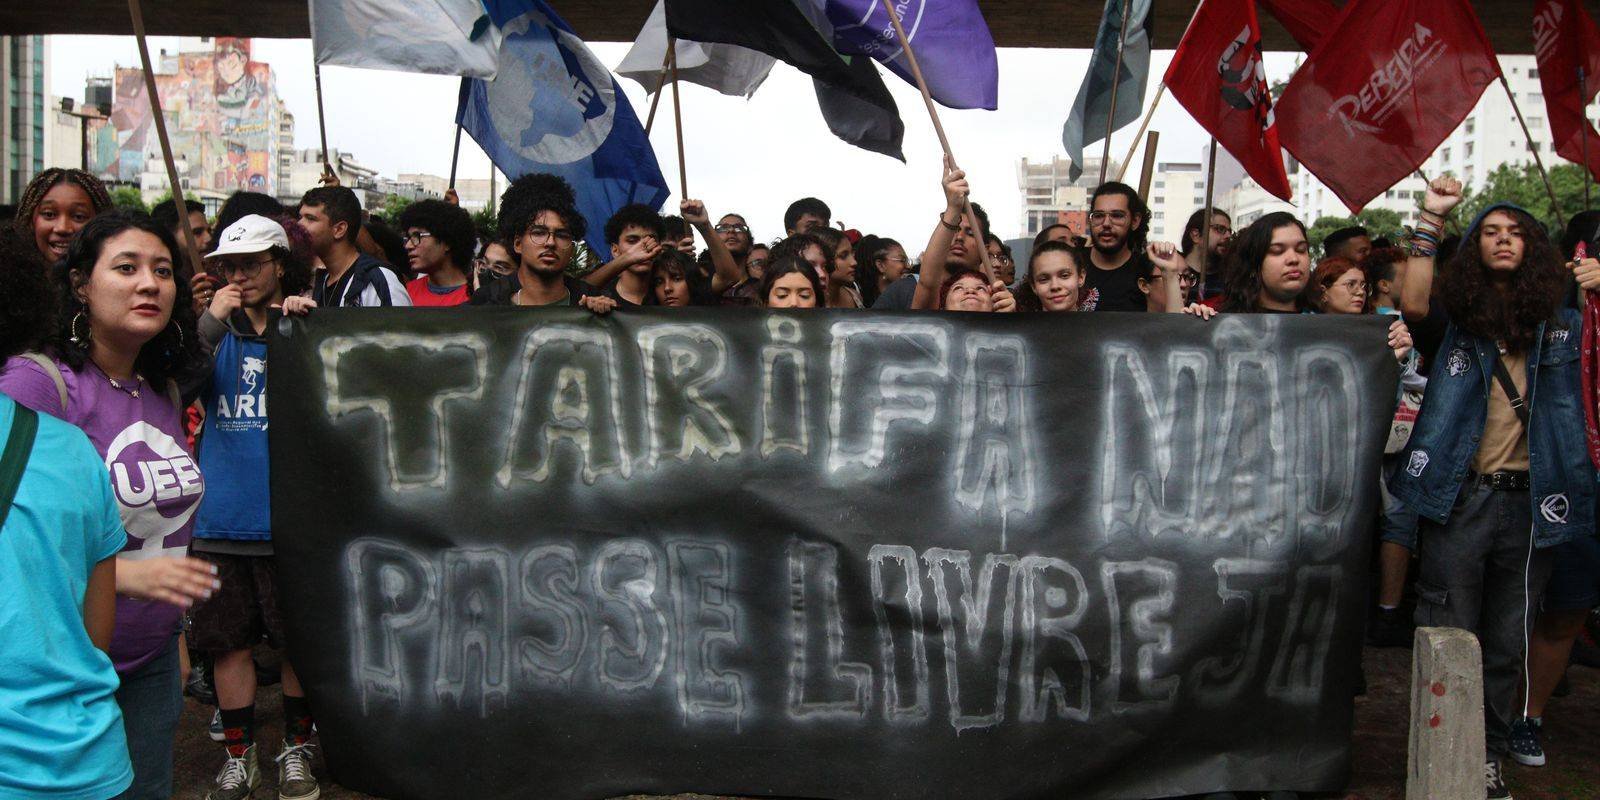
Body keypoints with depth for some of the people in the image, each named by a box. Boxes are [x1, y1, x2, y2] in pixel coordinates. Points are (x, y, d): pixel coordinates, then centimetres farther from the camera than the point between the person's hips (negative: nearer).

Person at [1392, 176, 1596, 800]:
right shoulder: (1458, 315, 7)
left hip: (1530, 500, 2)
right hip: (1461, 496, -2)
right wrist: (1431, 219, -13)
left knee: (1507, 643, 10)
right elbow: (1414, 304, -14)